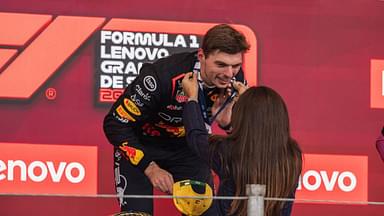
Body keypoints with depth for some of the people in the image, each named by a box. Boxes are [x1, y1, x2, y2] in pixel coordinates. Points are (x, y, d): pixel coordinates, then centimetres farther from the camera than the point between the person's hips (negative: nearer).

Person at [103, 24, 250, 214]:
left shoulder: (235, 79, -20)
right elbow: (115, 124, -26)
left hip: (187, 147, 4)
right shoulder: (162, 76, -35)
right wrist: (150, 167, -29)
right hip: (140, 146, -4)